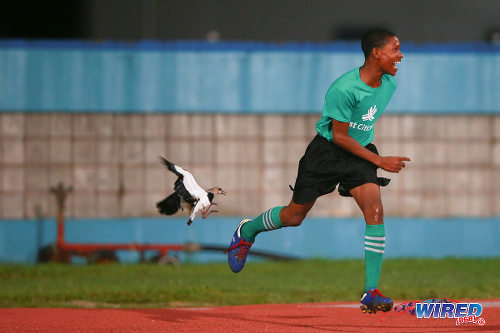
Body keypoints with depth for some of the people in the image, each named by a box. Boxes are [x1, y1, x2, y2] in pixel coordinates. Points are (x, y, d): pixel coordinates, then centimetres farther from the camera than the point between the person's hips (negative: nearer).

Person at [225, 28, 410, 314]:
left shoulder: (389, 84, -5)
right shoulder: (345, 89, -28)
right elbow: (340, 136, -22)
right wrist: (380, 160, -24)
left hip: (360, 152, 5)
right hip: (327, 150, -5)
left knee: (375, 210, -18)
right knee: (294, 216, 9)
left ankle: (371, 292, -16)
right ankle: (247, 231, 42)